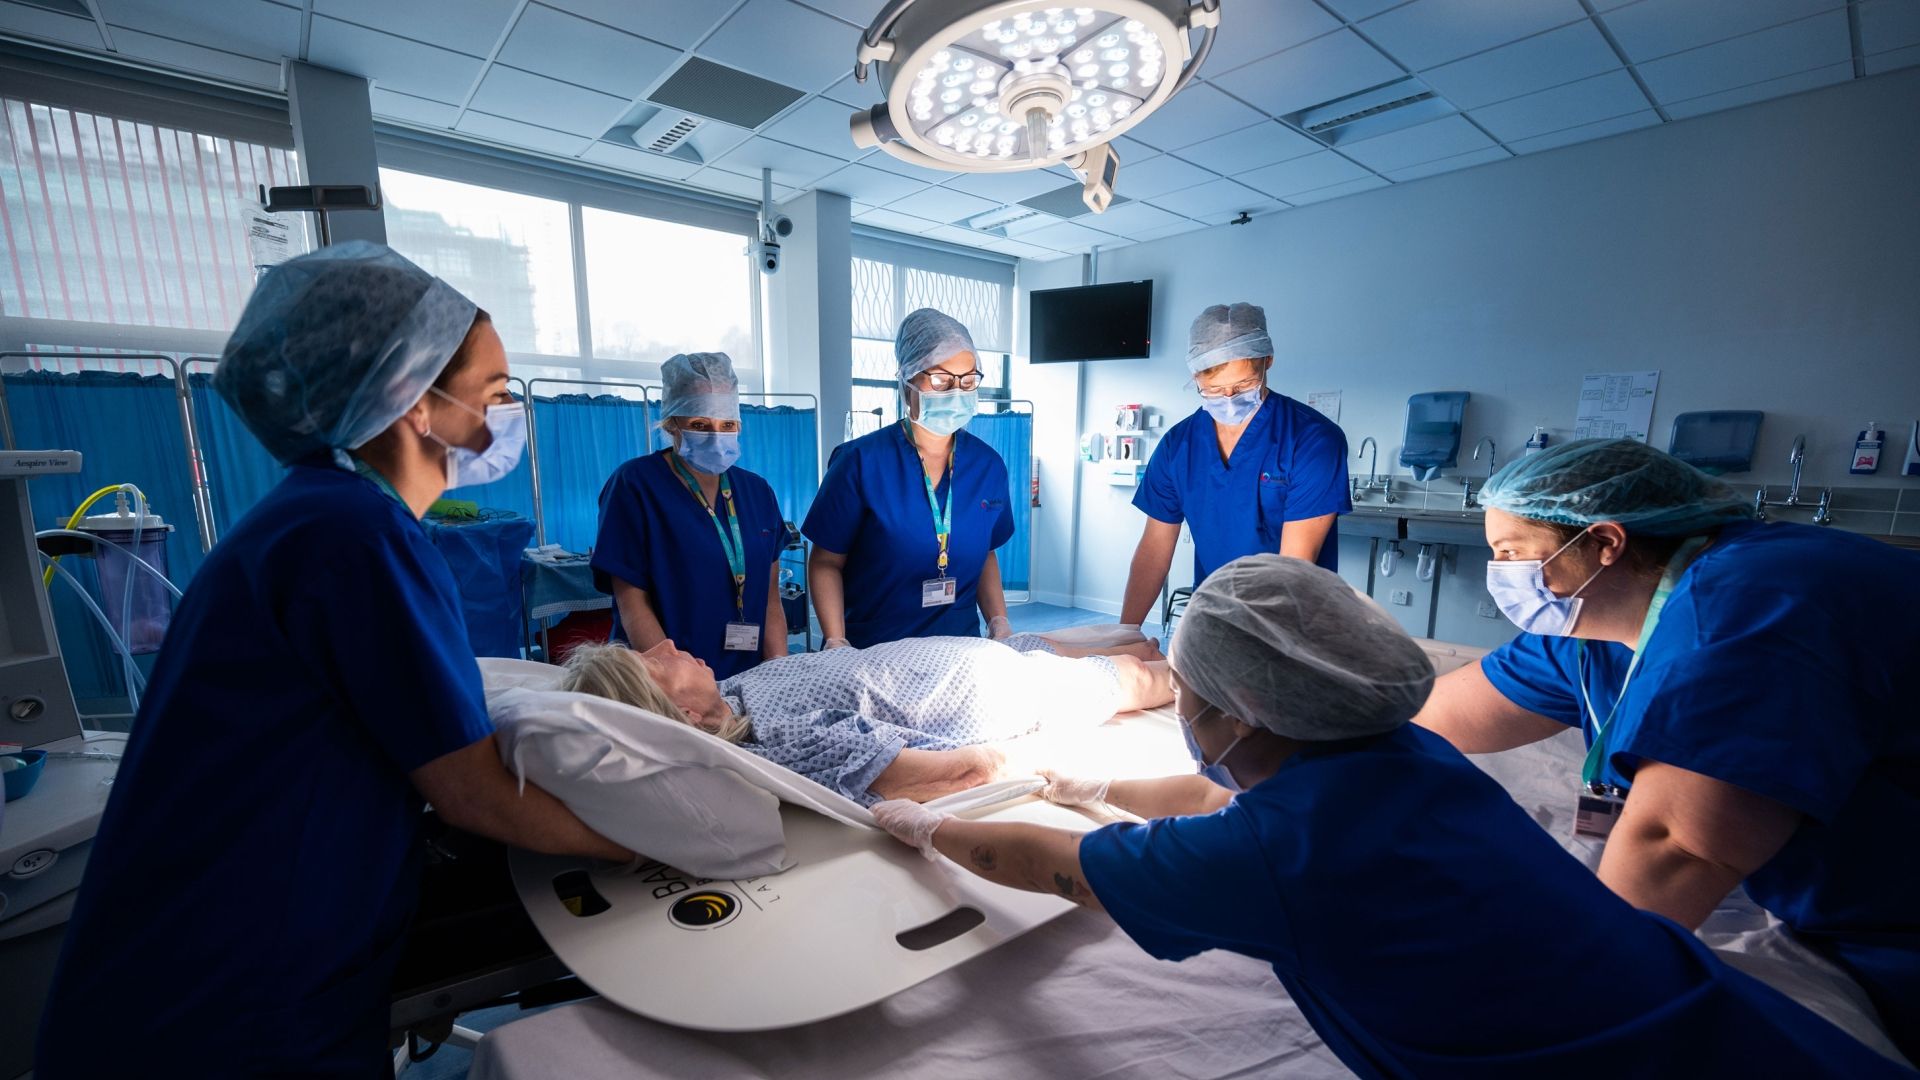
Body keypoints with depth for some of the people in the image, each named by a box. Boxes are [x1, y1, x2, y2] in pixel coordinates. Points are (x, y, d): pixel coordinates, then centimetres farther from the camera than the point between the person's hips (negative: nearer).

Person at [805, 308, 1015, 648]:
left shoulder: (988, 466, 0)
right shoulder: (861, 462, -11)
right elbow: (826, 562, -6)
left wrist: (1000, 623, -1)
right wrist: (837, 645, -15)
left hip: (962, 647, 3)